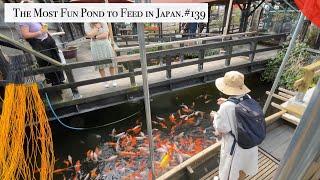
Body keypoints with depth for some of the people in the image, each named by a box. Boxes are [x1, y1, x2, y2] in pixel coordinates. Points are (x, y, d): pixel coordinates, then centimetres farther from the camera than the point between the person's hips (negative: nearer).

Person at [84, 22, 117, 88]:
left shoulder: (103, 22, -2)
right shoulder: (87, 24, -2)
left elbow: (105, 35, -11)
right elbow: (90, 35, -16)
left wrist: (95, 37, -12)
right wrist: (97, 27, -12)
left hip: (105, 45, 0)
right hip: (95, 47, 0)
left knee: (111, 63, 3)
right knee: (100, 66, 4)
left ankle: (113, 80, 20)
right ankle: (105, 81, 19)